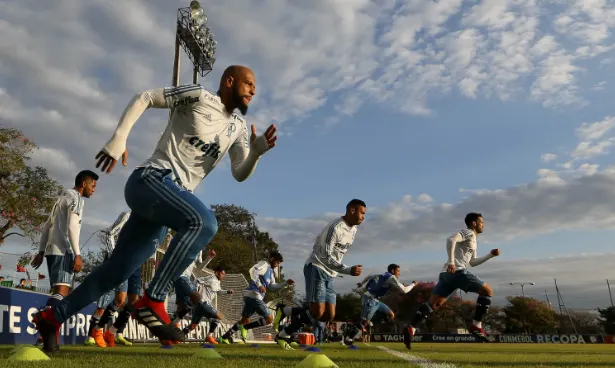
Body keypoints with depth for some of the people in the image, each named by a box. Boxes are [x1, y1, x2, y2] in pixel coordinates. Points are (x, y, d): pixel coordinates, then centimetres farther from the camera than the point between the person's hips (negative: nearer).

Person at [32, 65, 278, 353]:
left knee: (120, 268, 10)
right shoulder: (197, 96, -2)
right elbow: (144, 98, 2)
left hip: (174, 194, 7)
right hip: (150, 180, -7)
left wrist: (257, 151, -11)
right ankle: (152, 301, -29)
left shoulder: (238, 128, 15)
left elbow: (240, 174, 9)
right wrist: (118, 140, -6)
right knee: (203, 221, -34)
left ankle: (53, 317, 26)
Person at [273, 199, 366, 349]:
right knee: (317, 313, -15)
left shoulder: (353, 229, 12)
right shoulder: (336, 228, -18)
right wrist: (348, 270, -28)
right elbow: (327, 257, -21)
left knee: (329, 315, 1)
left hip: (329, 275, 9)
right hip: (317, 269, -9)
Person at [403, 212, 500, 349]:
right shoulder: (468, 232, 2)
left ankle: (411, 328, -13)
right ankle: (476, 326, -3)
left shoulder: (473, 240, 33)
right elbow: (451, 240, -16)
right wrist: (451, 262, -25)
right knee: (487, 292, 2)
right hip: (457, 271, -9)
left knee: (433, 303, 1)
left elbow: (472, 262, 39)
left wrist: (490, 255, 35)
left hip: (447, 273, 10)